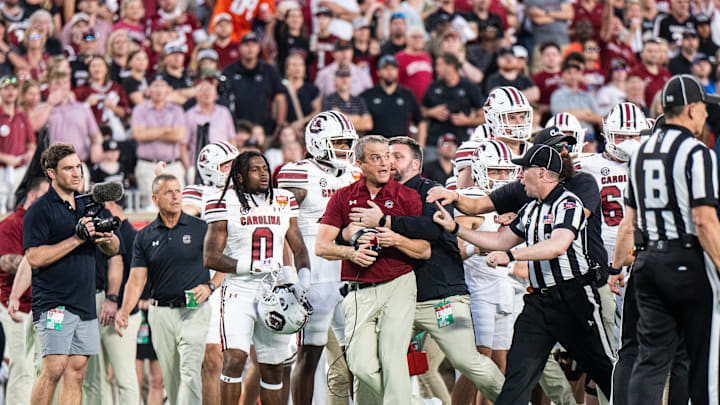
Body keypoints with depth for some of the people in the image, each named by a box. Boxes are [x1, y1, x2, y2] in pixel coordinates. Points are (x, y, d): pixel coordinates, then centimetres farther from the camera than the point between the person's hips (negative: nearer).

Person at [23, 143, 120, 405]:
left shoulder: (87, 205, 16)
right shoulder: (40, 211, -5)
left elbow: (113, 250, 22)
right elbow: (35, 258, -15)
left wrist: (107, 238, -3)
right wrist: (77, 238, -18)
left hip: (85, 304, 7)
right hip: (53, 303, -7)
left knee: (76, 371, 4)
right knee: (54, 369, -15)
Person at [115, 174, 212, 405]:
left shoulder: (200, 228, 2)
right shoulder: (145, 237, 8)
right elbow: (137, 279, 3)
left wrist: (209, 286, -12)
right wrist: (124, 312, -12)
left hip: (194, 310, -3)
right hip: (161, 313, 3)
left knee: (189, 373, -16)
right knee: (171, 377, 8)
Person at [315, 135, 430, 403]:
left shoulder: (407, 197, 4)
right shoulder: (343, 198, 8)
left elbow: (425, 251, 2)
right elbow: (321, 247, 3)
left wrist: (397, 240, -16)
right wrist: (351, 253, -15)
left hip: (398, 284, -2)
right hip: (359, 291, 2)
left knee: (392, 358, -12)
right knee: (362, 365, -5)